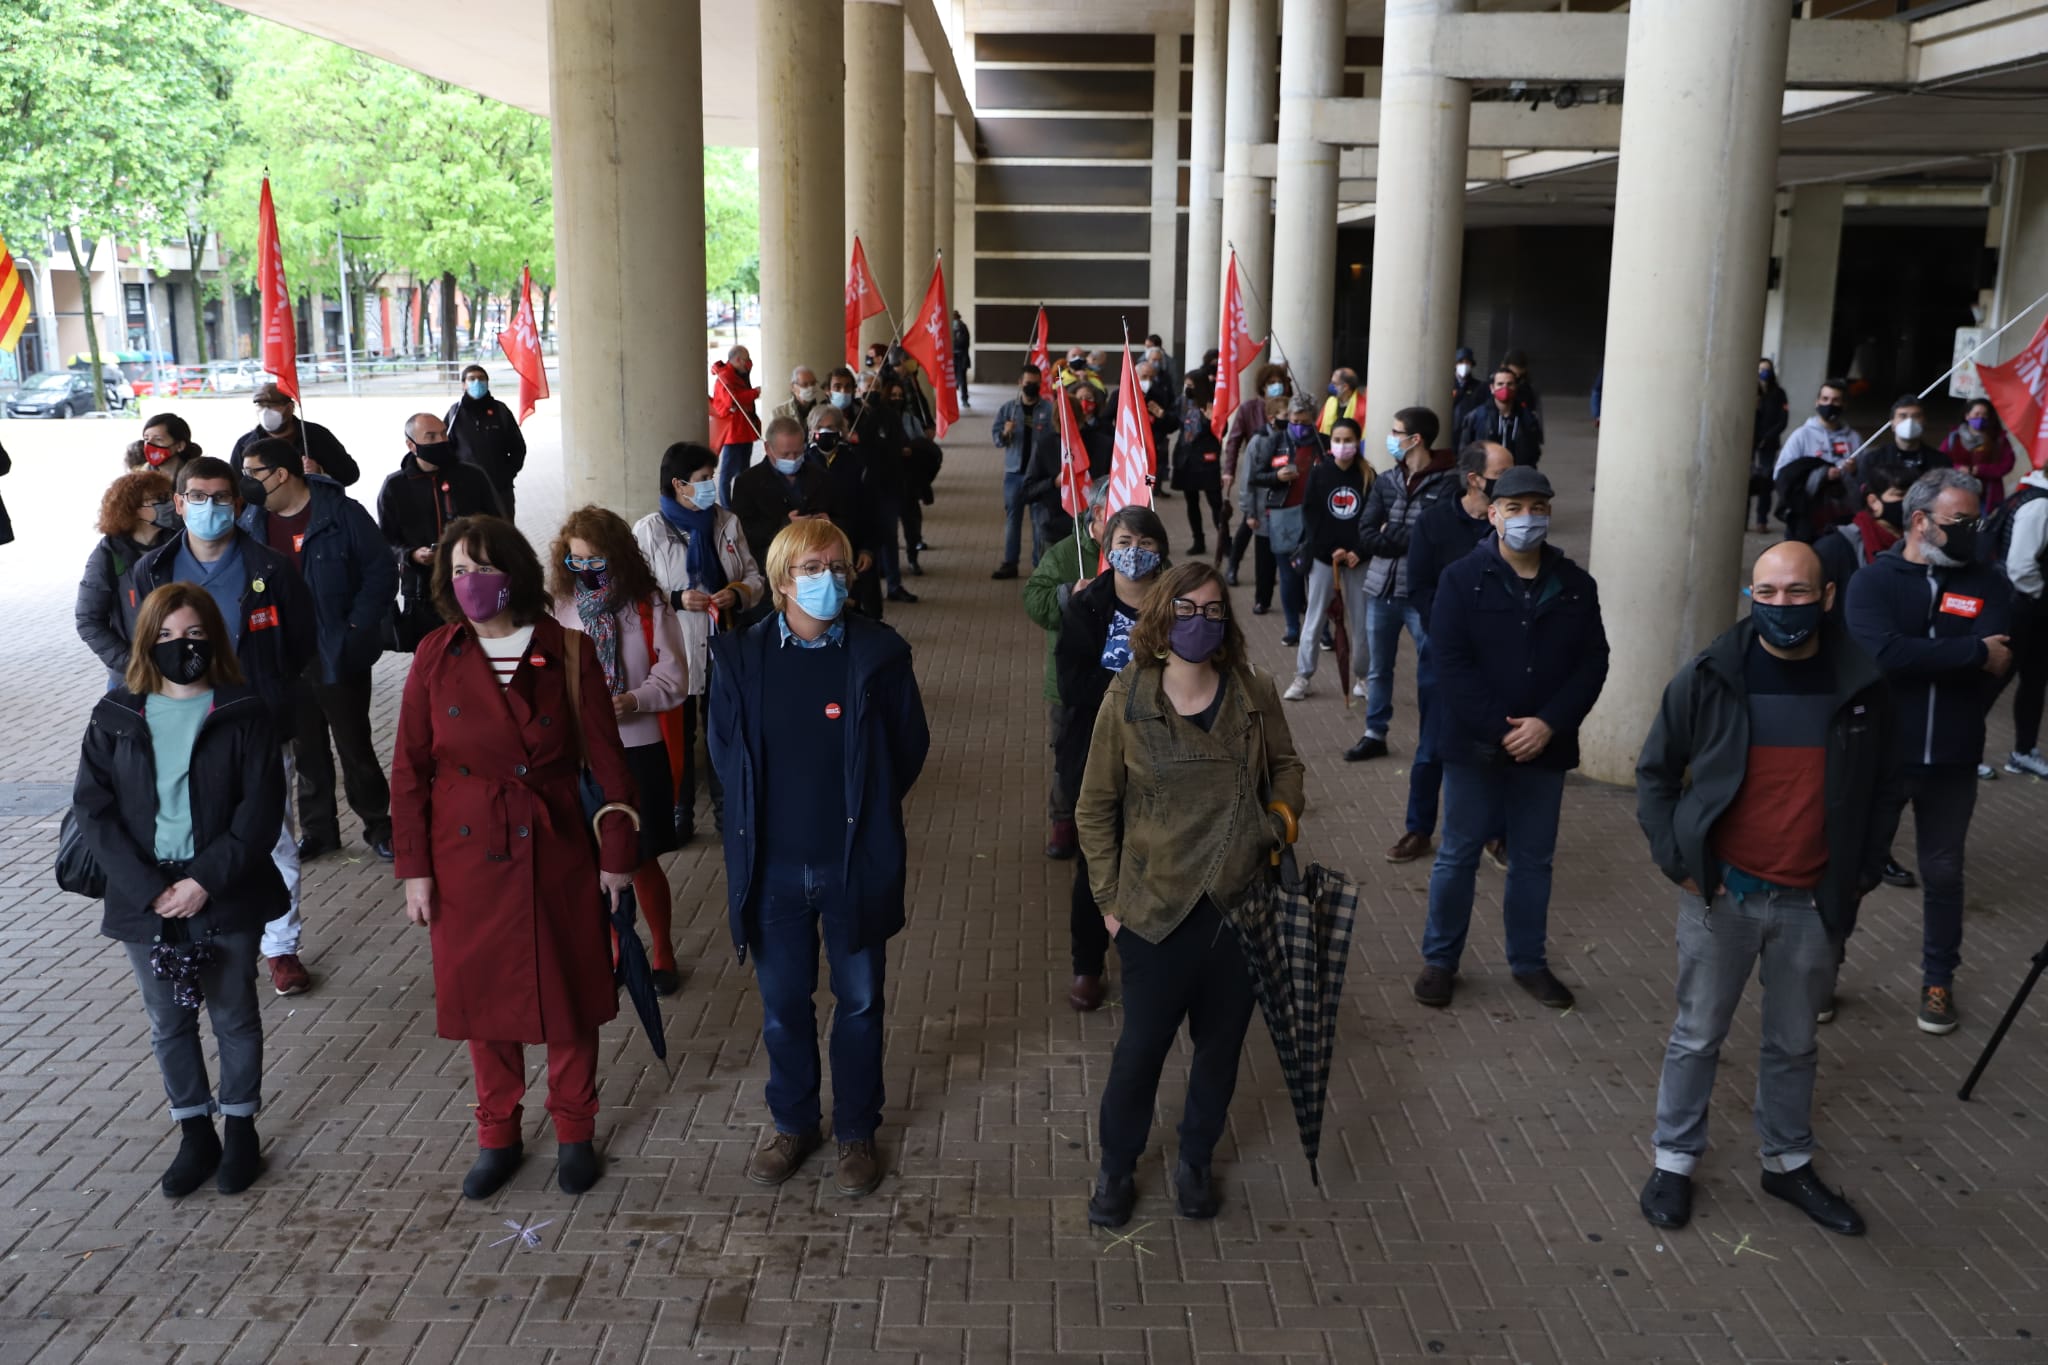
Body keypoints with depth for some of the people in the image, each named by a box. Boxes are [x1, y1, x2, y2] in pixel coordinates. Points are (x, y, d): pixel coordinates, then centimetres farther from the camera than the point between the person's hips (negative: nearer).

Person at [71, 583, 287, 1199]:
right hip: (144, 901, 2)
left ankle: (240, 1126, 30)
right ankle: (195, 1134, 30)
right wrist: (151, 889, -14)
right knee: (169, 1023, 14)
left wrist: (205, 881, -18)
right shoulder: (115, 717, -1)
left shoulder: (242, 713, -7)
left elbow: (261, 808, -10)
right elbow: (92, 808, -4)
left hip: (226, 899, -2)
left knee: (234, 1017, 13)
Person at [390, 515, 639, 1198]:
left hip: (555, 856, -1)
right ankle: (497, 1135, 31)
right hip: (466, 859, 2)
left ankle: (574, 1131, 30)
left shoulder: (568, 654, -7)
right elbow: (409, 769, 2)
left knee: (569, 995, 10)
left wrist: (617, 854, -2)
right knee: (481, 996, 12)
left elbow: (606, 760, -3)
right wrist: (414, 869, -1)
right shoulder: (436, 657, -2)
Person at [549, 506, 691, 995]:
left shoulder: (648, 604, -8)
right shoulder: (565, 606, -2)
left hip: (638, 748, -2)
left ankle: (662, 949, 26)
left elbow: (674, 678, -8)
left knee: (641, 859, 4)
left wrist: (633, 700, -25)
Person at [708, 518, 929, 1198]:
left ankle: (856, 1131, 31)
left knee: (859, 1002, 13)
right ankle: (793, 1124, 36)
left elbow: (910, 744, 1)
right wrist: (758, 816, 5)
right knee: (783, 1003, 15)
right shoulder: (740, 655, -4)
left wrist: (866, 811, 3)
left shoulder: (880, 652, -9)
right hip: (773, 863, 2)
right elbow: (725, 748, 7)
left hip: (855, 862, -1)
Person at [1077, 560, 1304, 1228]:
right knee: (1142, 1044, 5)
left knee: (1222, 1038, 14)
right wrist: (1109, 897, -1)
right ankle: (1116, 1168, 28)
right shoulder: (1126, 702, -7)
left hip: (1243, 901, 3)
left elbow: (1286, 765, 17)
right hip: (1158, 907, -2)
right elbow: (1095, 808, 0)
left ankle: (1196, 1159, 37)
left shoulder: (1252, 693, -1)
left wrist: (1280, 816, -2)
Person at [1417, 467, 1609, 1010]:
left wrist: (1548, 724, -14)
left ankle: (1528, 962, 29)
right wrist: (1498, 729, -18)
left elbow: (1592, 664, 0)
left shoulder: (1575, 585, 2)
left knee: (1533, 860, 14)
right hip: (1475, 746, -2)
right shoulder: (1463, 578, -7)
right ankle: (1440, 960, 22)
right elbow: (1449, 661, -13)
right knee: (1458, 857, 8)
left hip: (1545, 746, 3)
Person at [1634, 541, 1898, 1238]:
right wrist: (1677, 860, -7)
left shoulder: (1862, 687, -3)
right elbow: (1655, 773, 0)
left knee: (1795, 1043, 18)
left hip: (1814, 904, 2)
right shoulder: (1710, 678, -8)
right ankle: (1674, 1161, 26)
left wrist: (1862, 873, 3)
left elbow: (1885, 788, 10)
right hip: (1721, 894, -2)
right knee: (1698, 1036, 11)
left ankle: (1788, 1163, 36)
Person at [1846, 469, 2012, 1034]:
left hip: (1951, 760, 2)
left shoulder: (1989, 584, 1)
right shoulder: (1873, 581, -5)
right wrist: (1972, 654, -18)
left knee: (1943, 873, 14)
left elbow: (1999, 664, -14)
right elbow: (1884, 653, -23)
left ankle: (1939, 981, 31)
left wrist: (1921, 659, -19)